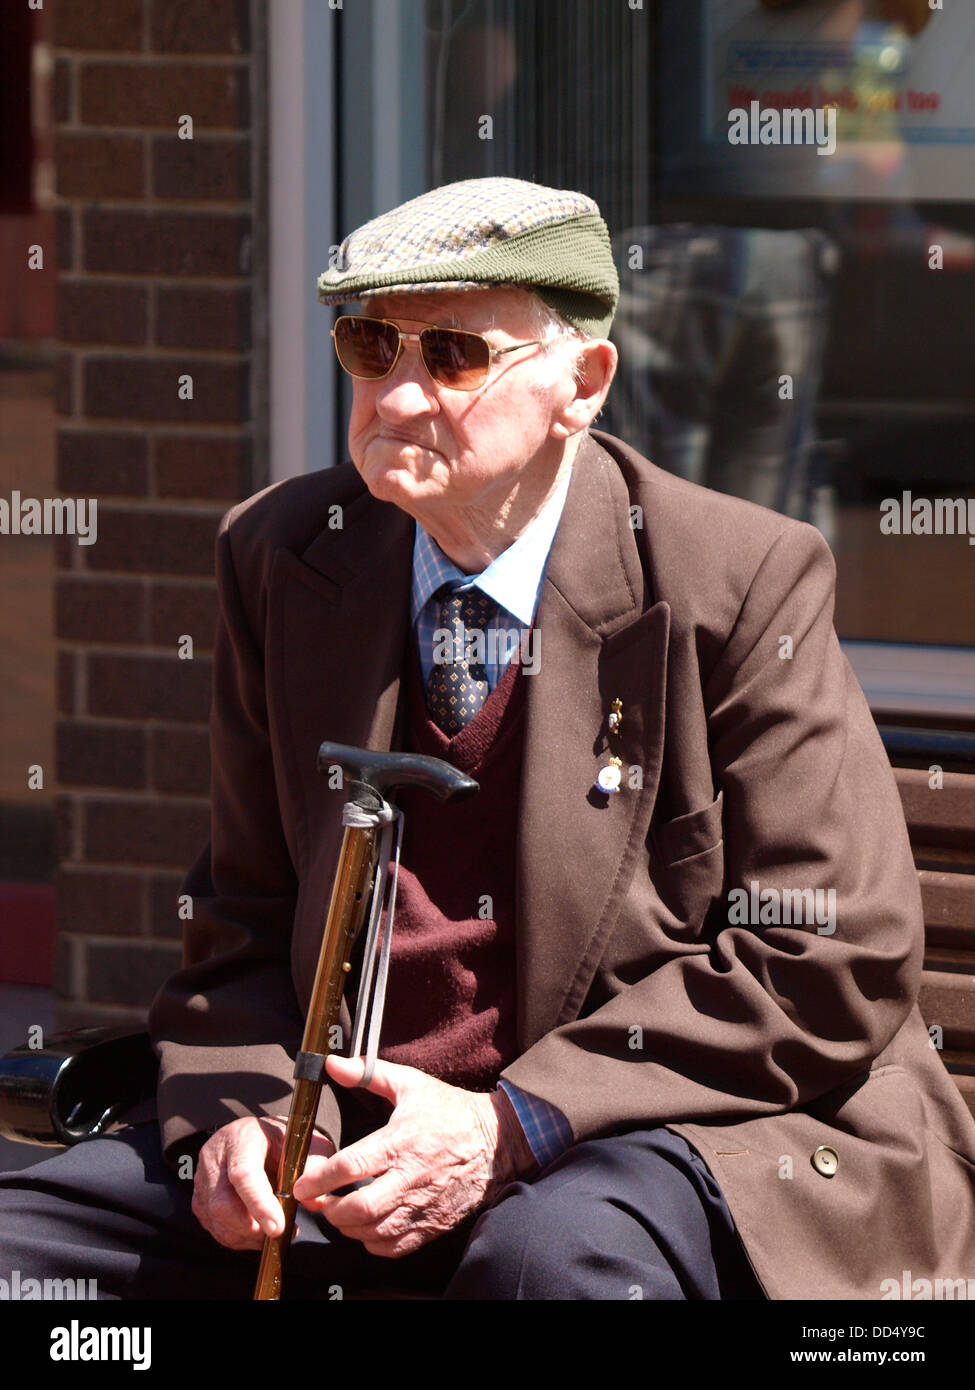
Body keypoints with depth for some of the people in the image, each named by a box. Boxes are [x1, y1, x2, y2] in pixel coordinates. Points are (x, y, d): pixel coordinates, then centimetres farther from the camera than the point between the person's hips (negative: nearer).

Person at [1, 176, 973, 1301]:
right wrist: (240, 1110, -8)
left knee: (550, 1257, -38)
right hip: (362, 1124, 5)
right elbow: (248, 918, 16)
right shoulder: (282, 560, 8)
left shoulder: (743, 581, -7)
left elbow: (837, 967, -10)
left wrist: (508, 1129, -18)